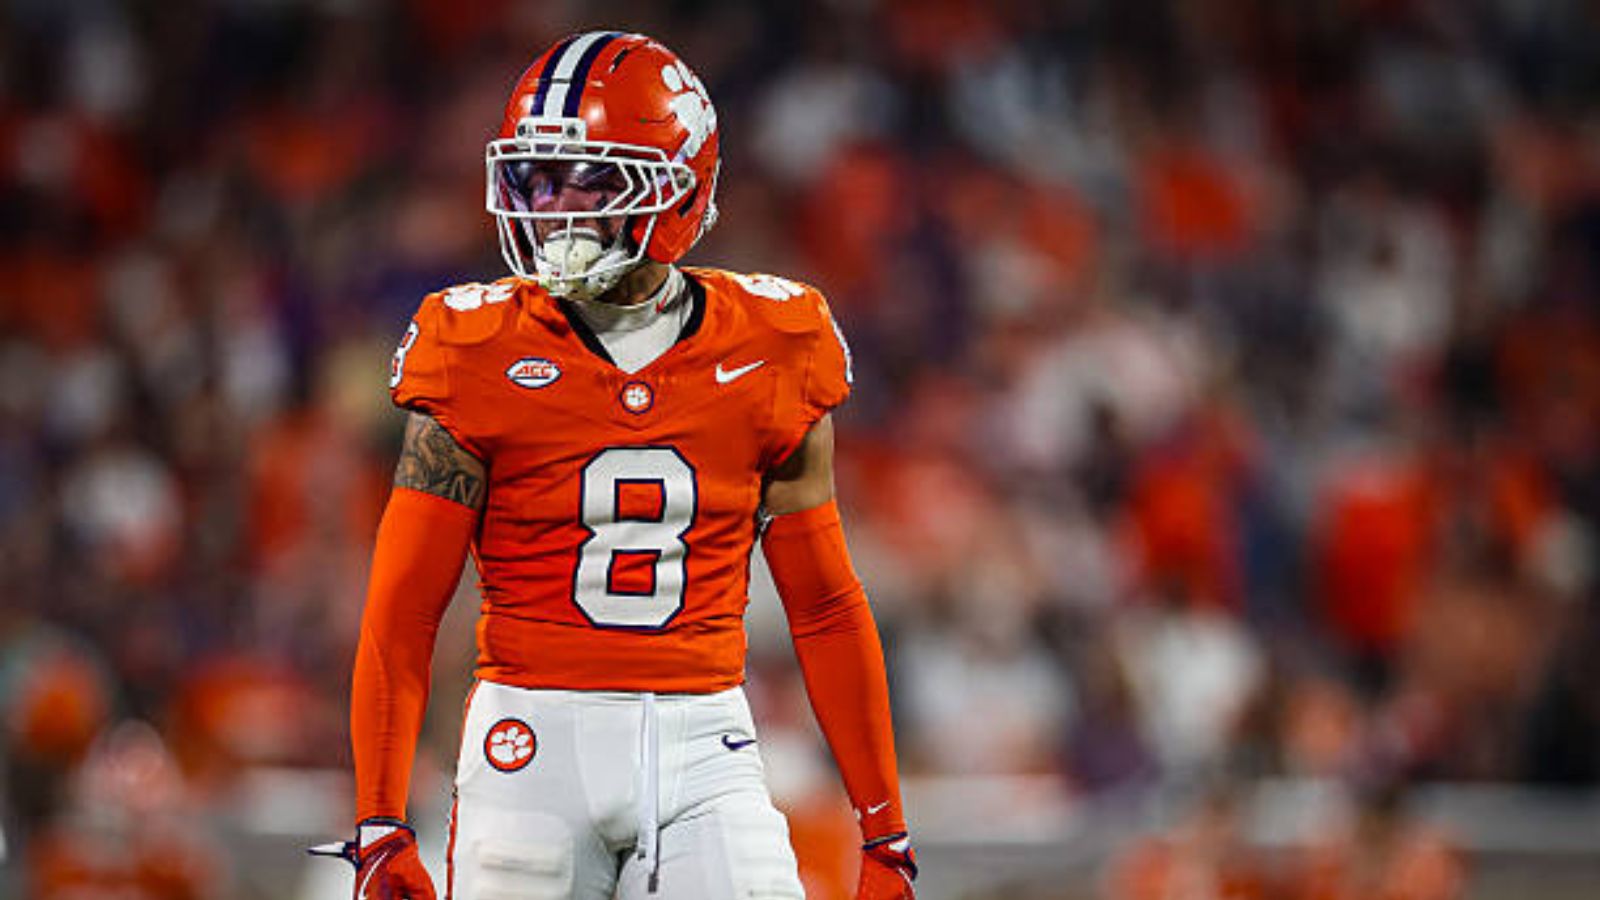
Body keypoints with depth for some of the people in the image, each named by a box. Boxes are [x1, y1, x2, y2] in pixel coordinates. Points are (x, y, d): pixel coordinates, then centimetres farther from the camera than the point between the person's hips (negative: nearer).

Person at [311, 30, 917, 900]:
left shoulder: (768, 355, 4)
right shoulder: (480, 358, -1)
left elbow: (825, 608, 11)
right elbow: (401, 613, 0)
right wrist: (380, 828, -8)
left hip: (705, 750, 1)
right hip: (535, 742, -1)